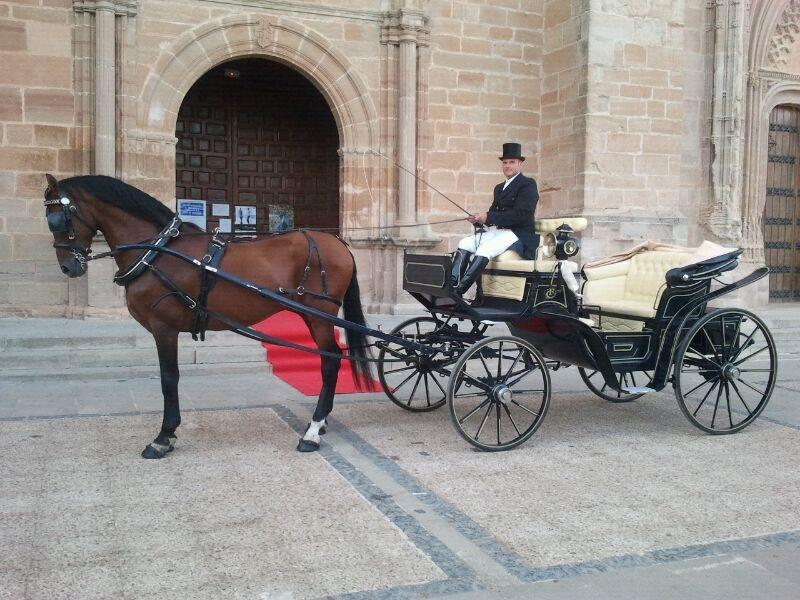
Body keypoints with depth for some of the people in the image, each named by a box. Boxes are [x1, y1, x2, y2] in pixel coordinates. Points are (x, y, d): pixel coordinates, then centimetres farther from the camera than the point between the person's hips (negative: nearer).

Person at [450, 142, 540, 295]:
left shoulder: (528, 184, -3)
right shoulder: (499, 187, 24)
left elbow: (520, 214, -16)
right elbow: (494, 211, 18)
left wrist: (488, 217, -19)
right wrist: (479, 218, -7)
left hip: (520, 235, -8)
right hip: (499, 231, 8)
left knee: (483, 251, -31)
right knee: (464, 243, -11)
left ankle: (458, 291, -37)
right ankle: (451, 284, -26)